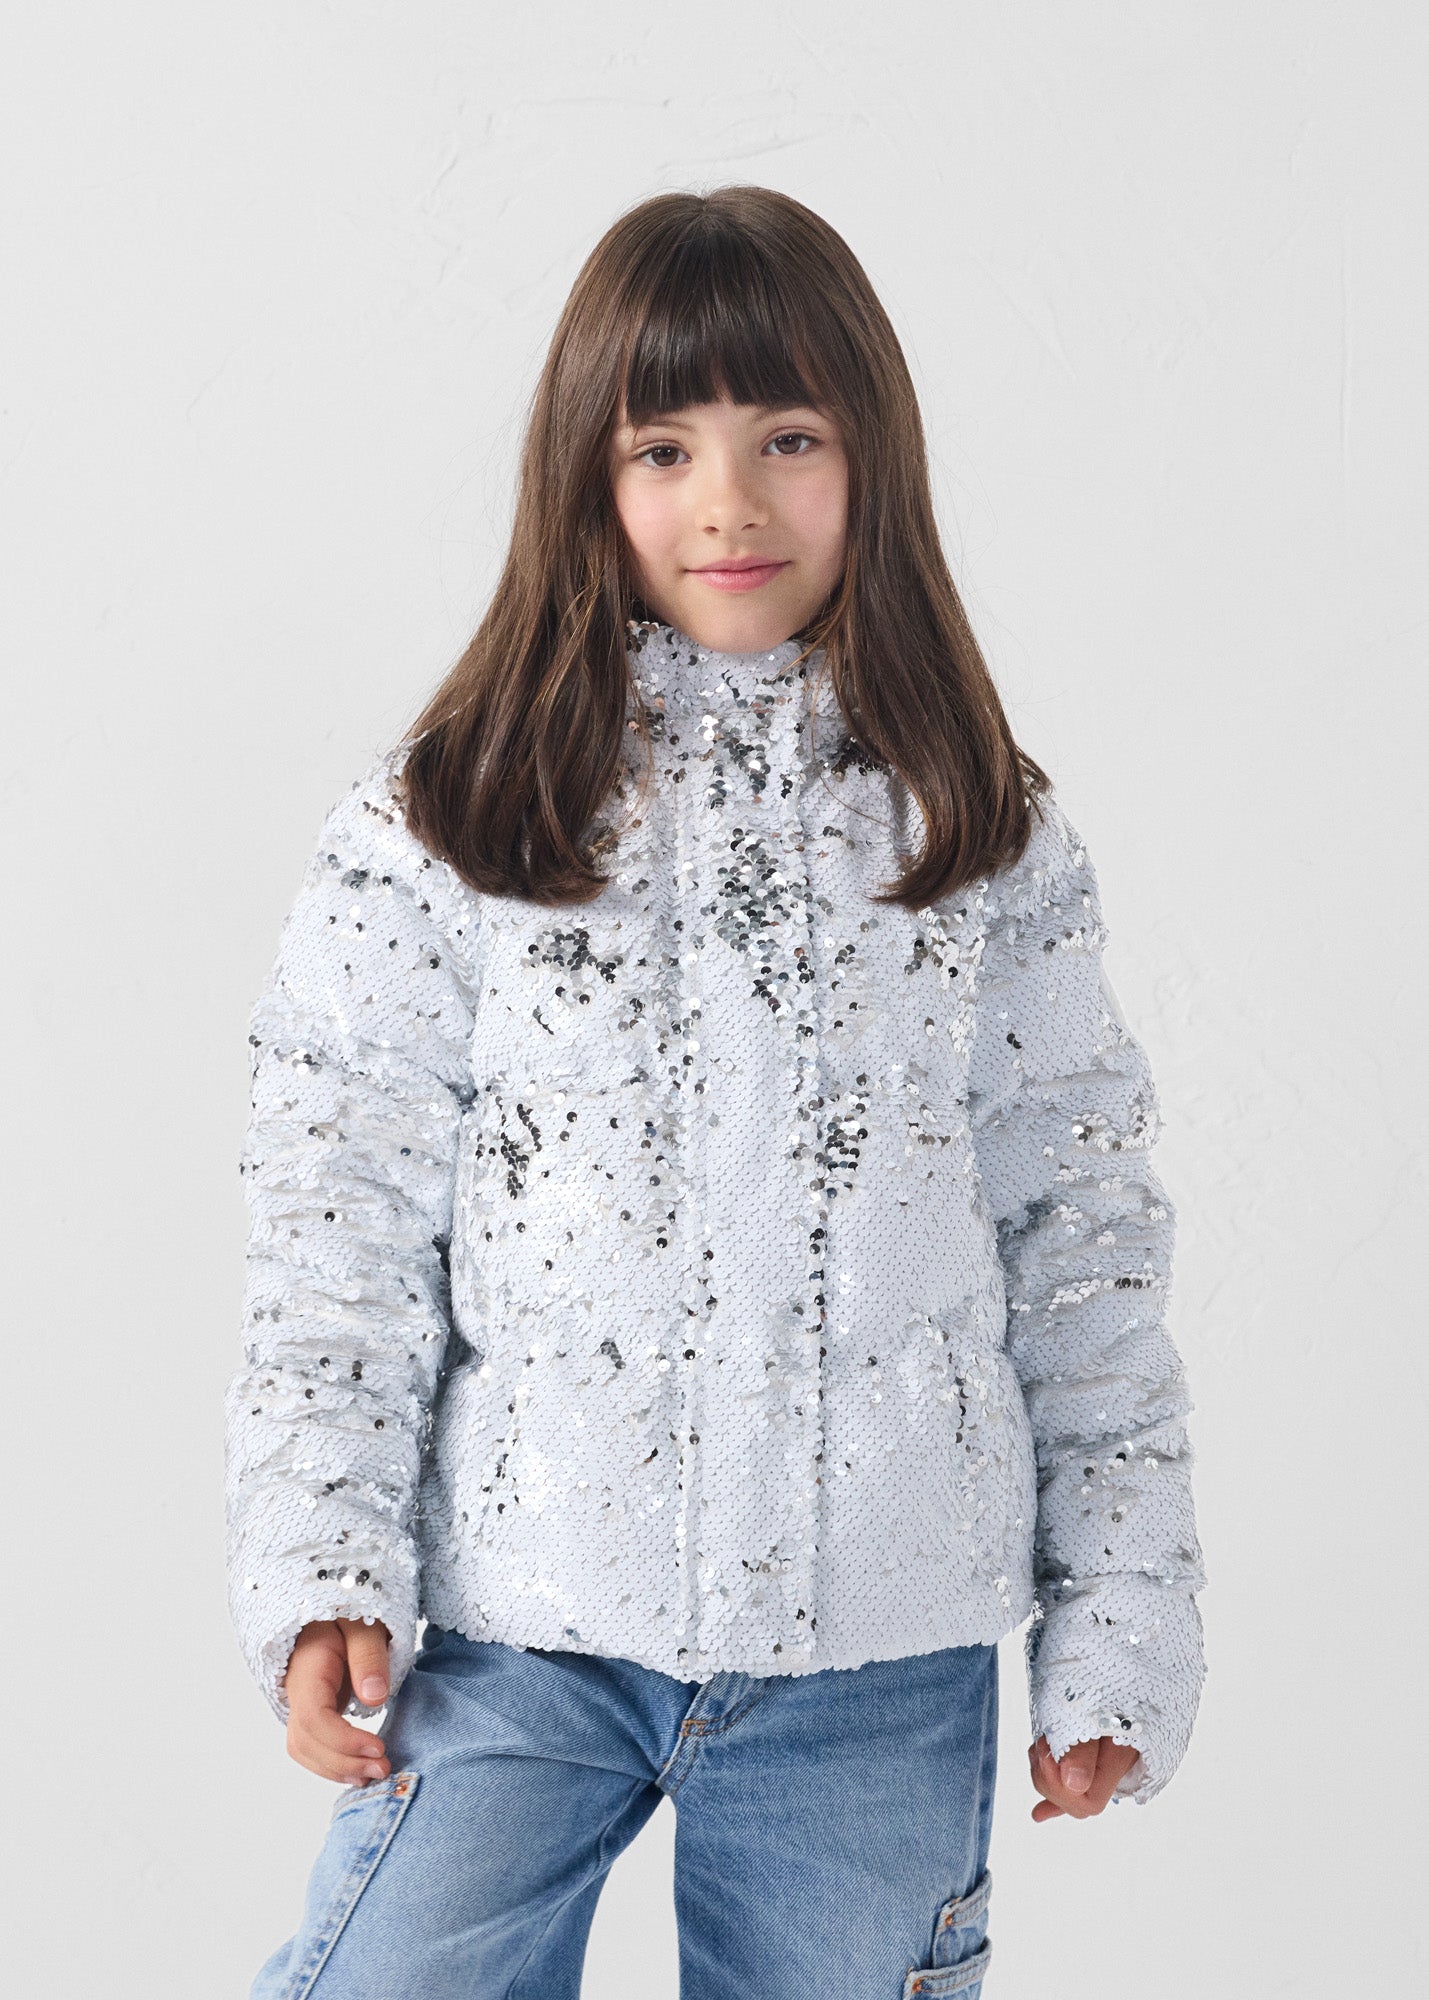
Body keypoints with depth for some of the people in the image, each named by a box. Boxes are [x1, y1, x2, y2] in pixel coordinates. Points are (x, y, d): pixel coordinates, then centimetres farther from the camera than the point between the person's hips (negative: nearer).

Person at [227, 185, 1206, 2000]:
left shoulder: (988, 843, 4)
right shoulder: (446, 827, 0)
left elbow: (1080, 1234, 6)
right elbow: (341, 1223, 0)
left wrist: (1118, 1632, 5)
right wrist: (323, 1575, -9)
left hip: (882, 1659, 1)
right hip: (511, 1635, -1)